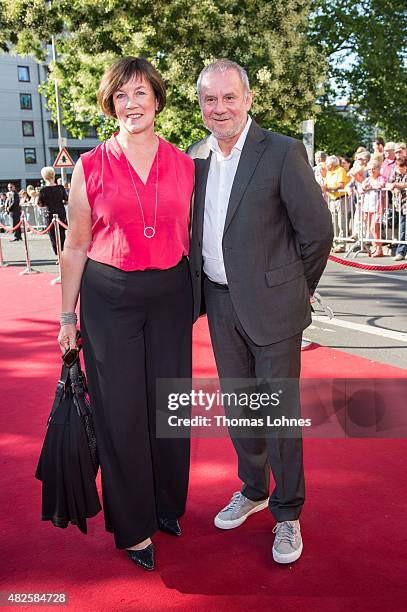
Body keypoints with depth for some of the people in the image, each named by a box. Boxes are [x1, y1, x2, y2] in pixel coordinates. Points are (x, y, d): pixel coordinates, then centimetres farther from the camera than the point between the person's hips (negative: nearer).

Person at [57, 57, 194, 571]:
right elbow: (75, 247, 3)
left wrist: (198, 298, 11)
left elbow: (193, 237, 12)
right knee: (121, 409, 4)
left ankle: (167, 505, 34)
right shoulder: (90, 168, -1)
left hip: (170, 296, 2)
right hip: (109, 297, -2)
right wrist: (68, 315, 2)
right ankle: (133, 525, 23)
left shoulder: (184, 165, 5)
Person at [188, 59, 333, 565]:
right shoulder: (196, 156, 6)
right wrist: (202, 287, 11)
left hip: (270, 305, -5)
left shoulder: (283, 152, -12)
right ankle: (253, 489, 38)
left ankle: (287, 513, 23)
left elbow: (317, 230, -8)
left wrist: (295, 290, -1)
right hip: (219, 302, 6)